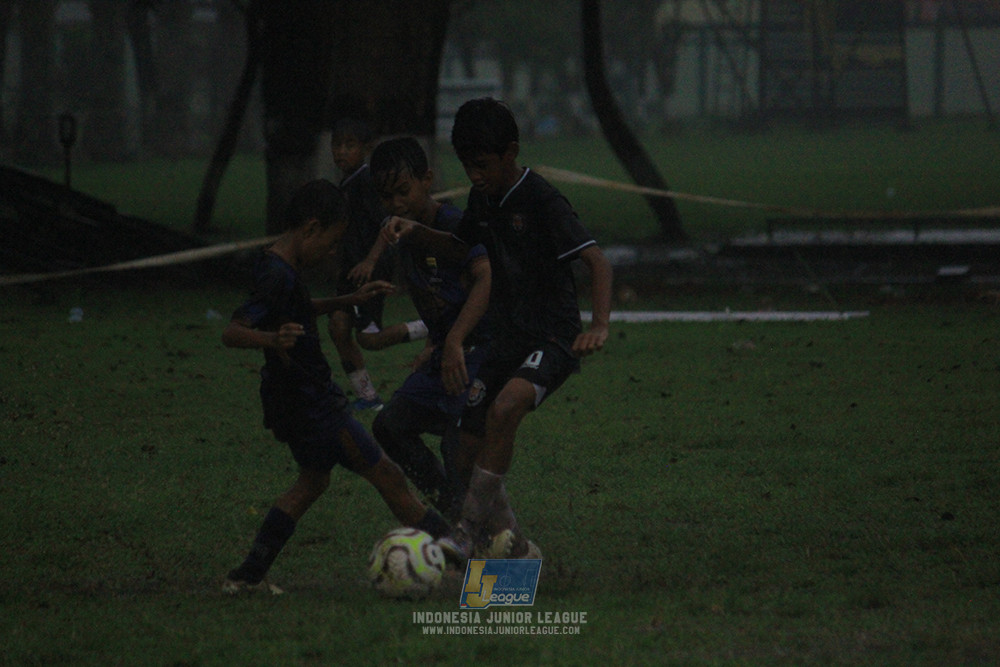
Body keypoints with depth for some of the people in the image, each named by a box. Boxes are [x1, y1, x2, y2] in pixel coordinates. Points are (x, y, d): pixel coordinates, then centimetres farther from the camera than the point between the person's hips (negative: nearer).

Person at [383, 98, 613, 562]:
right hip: (506, 341, 8)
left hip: (553, 339, -8)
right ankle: (514, 548, 23)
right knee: (469, 458, 4)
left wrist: (599, 325, -36)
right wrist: (414, 232, 9)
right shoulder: (483, 198, 8)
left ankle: (469, 532, -32)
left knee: (505, 408, -35)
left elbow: (597, 262, -21)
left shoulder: (542, 202, -15)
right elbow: (458, 246, 28)